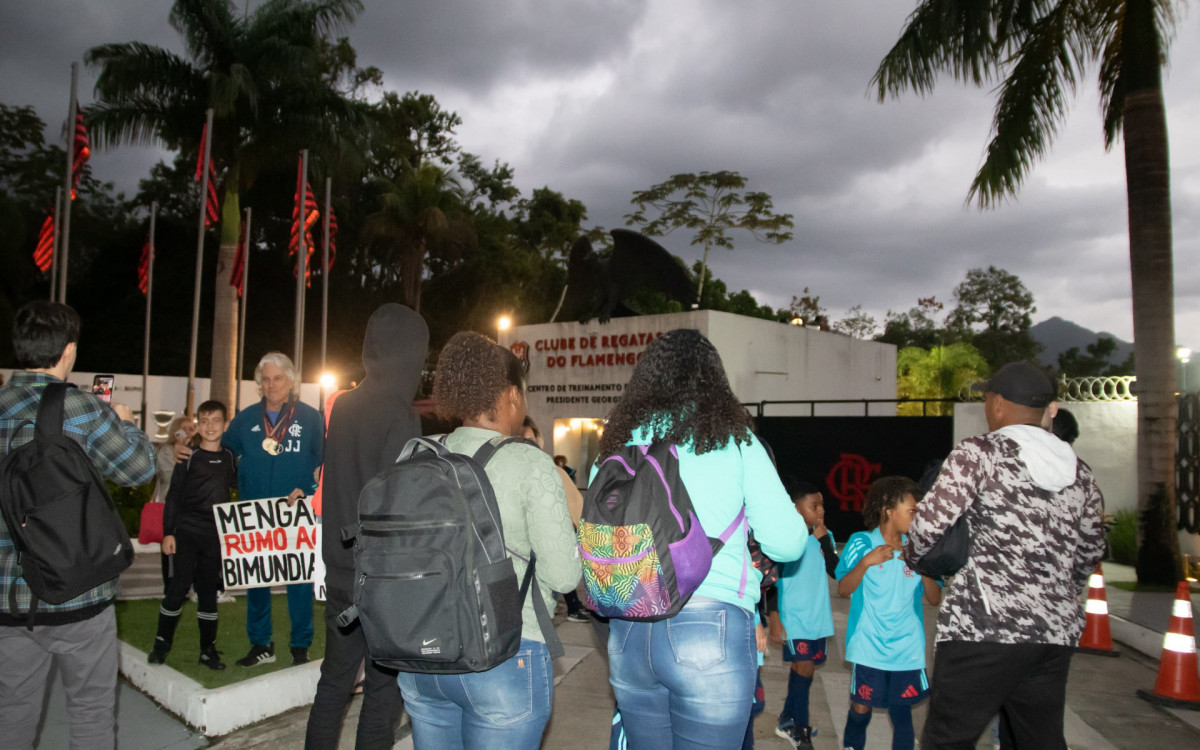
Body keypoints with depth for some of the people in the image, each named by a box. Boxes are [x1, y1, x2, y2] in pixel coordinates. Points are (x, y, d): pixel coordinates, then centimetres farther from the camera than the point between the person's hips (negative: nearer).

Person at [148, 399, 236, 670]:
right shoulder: (189, 458, -1)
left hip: (215, 535, 2)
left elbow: (240, 487, 15)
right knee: (179, 586, -4)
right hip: (186, 532, -2)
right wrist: (168, 532, -5)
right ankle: (162, 643, 14)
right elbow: (173, 497, -1)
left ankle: (208, 649, 16)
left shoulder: (230, 458, 6)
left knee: (208, 589, 8)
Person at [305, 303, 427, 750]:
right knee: (385, 689, 6)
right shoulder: (398, 417, -18)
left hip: (341, 575, 7)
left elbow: (337, 488, 11)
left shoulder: (343, 406, 4)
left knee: (334, 681, 19)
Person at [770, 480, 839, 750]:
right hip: (793, 618, -6)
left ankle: (788, 721, 30)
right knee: (805, 667, -9)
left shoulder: (824, 536, 5)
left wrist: (824, 540, -11)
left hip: (818, 618, 6)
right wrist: (773, 616, -11)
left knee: (802, 667, 13)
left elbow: (836, 571, -2)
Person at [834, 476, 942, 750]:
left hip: (908, 648, 3)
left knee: (902, 712, 4)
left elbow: (935, 599, 6)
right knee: (861, 708, 2)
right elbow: (843, 590, -6)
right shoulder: (861, 543, -3)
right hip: (869, 648, -3)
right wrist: (866, 562, -19)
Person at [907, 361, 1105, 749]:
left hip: (985, 626, -7)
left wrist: (910, 553, 6)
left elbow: (931, 520, -14)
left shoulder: (978, 453, -7)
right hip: (1058, 631, 7)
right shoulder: (1080, 473, 13)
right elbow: (1089, 552, 19)